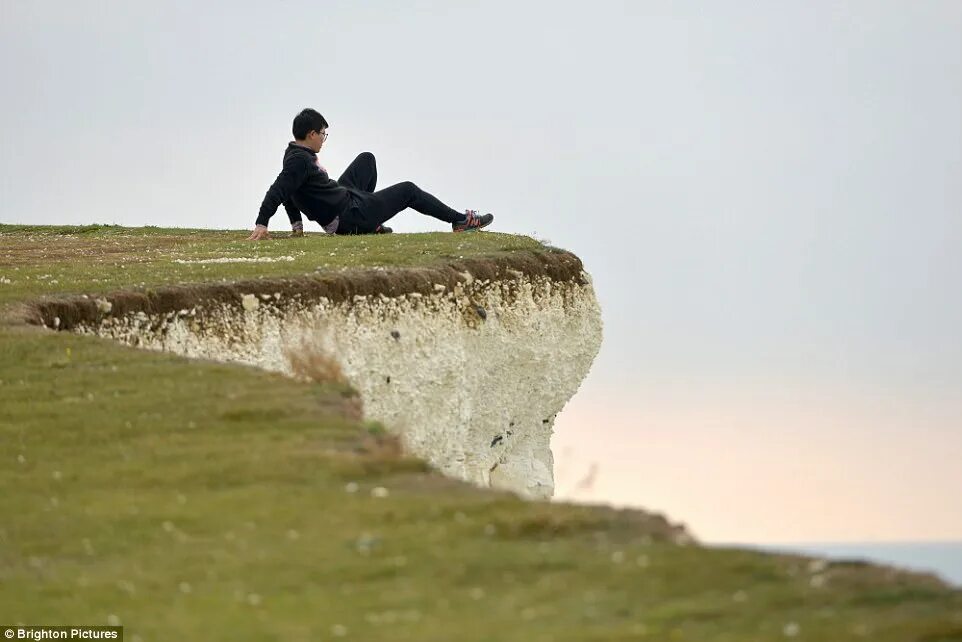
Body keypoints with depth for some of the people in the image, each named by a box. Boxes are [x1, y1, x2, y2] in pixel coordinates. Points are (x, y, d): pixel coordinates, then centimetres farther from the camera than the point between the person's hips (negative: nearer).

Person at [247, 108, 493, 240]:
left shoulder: (295, 154, 4)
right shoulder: (300, 160, -26)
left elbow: (289, 193, 13)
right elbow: (277, 191, -33)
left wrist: (297, 223, 9)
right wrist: (261, 225, -38)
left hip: (343, 198, 10)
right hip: (350, 217, -10)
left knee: (366, 159, 29)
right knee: (408, 190, 5)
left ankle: (371, 224, 30)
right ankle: (462, 221, 20)